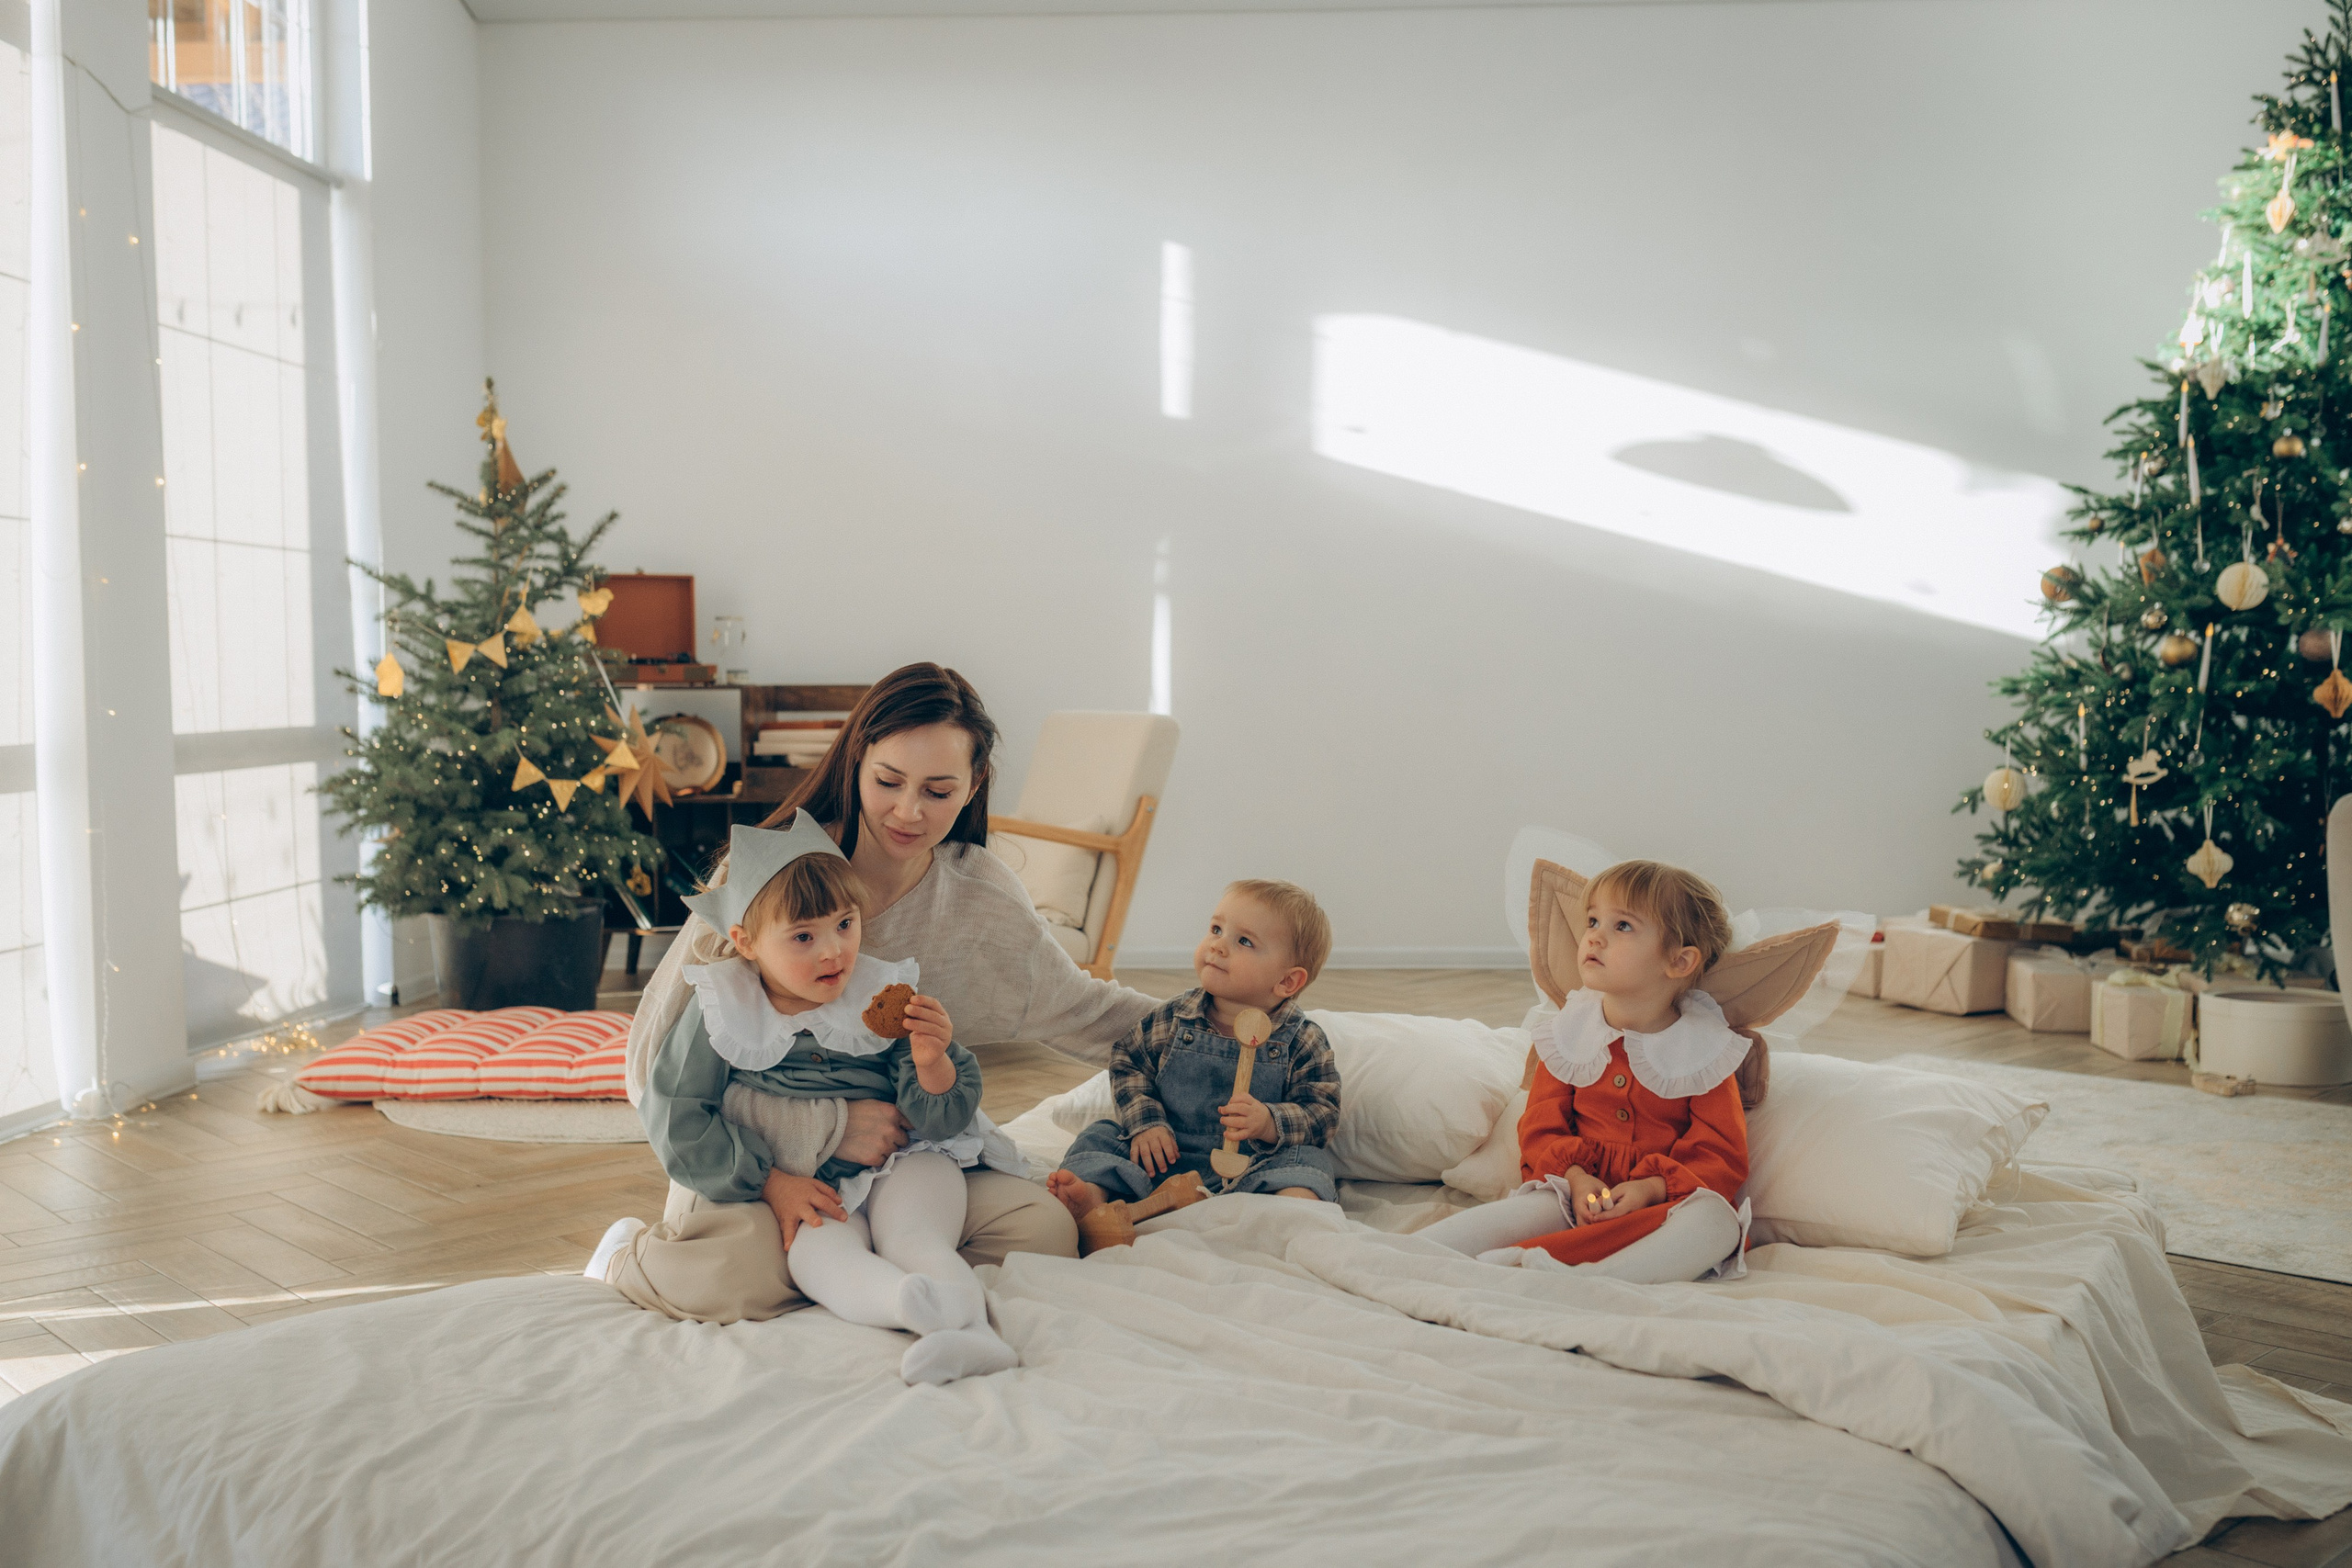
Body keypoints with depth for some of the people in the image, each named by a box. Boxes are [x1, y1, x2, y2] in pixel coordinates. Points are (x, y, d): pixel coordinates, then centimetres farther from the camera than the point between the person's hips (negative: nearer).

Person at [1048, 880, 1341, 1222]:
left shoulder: (1303, 1041, -7)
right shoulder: (1172, 1020, 0)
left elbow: (1322, 1111, -7)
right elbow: (1128, 1064, 9)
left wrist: (1268, 1123, -26)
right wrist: (1145, 1122, -7)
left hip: (1250, 1166, -3)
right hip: (1167, 1155, 3)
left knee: (1308, 1159, -26)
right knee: (1101, 1137, -10)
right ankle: (1093, 1195, -35)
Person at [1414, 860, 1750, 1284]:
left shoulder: (1706, 1050, 0)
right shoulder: (1568, 1034, 9)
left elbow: (1722, 1158, -3)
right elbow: (1540, 1129, 8)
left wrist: (1652, 1188, -20)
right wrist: (1577, 1180, -13)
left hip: (1660, 1203, -1)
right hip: (1577, 1194, 1)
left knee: (1716, 1219, -33)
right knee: (1529, 1208, -30)